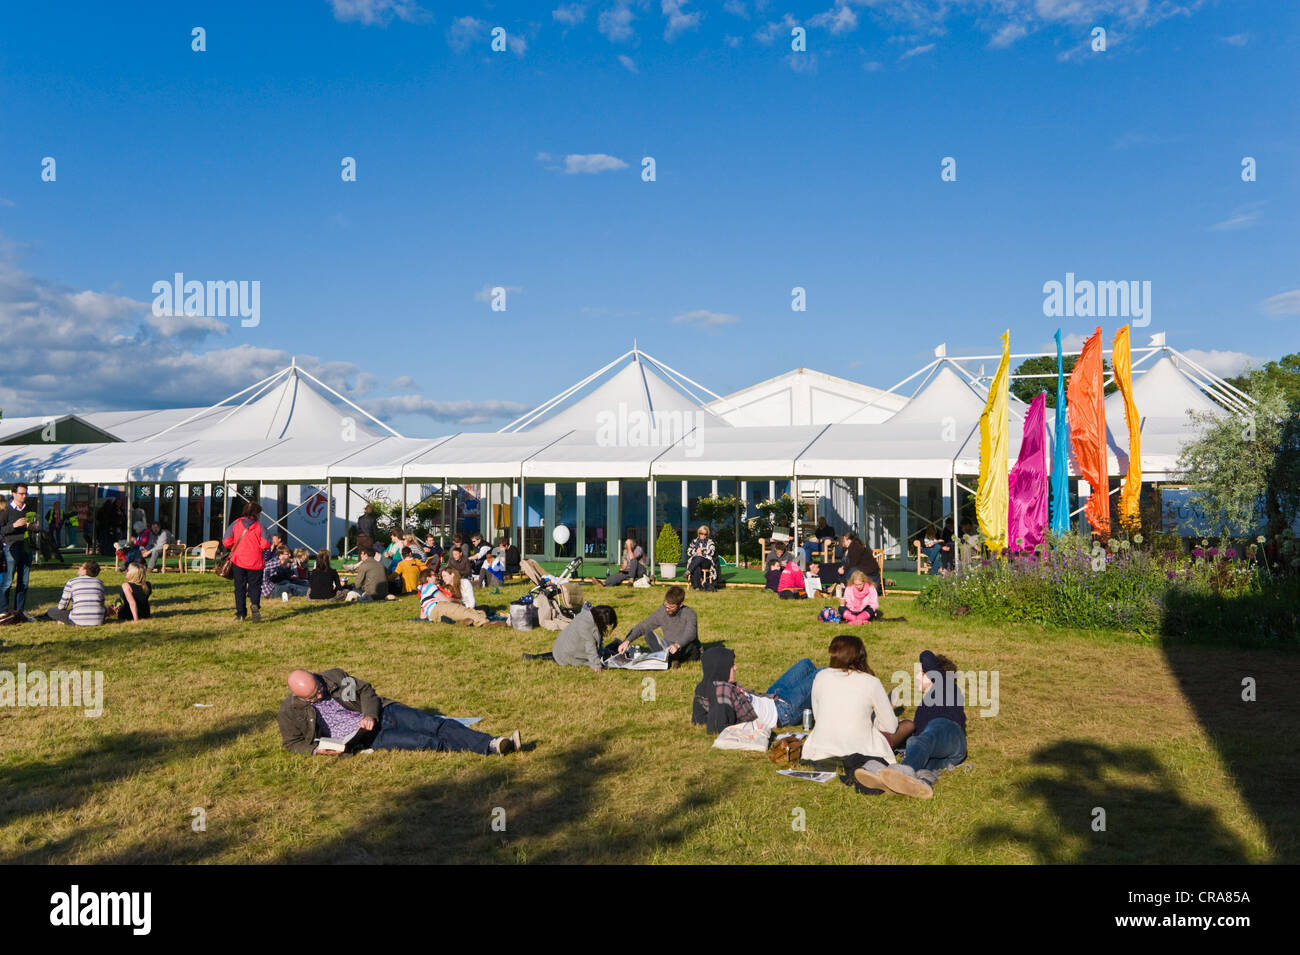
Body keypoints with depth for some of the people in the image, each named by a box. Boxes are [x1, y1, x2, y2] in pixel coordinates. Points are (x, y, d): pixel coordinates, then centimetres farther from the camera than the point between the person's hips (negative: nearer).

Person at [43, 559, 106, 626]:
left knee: (51, 610, 20)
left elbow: (61, 606, 7)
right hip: (98, 621, 2)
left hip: (78, 621, -2)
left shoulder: (71, 582, 2)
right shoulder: (99, 582, 10)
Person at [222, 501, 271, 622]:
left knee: (239, 587, 11)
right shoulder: (260, 526, -4)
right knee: (255, 585, 7)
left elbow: (226, 542, -5)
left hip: (238, 561, 2)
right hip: (255, 562, -1)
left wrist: (234, 548, 15)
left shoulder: (235, 524, 1)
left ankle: (240, 613, 9)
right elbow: (265, 545, -12)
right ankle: (255, 604, -20)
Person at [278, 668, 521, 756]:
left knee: (436, 725, -16)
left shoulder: (334, 676, 2)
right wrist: (316, 749, -15)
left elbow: (365, 690, 10)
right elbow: (292, 742, 5)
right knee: (421, 742, -23)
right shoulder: (290, 711, -5)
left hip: (380, 713, 4)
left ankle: (492, 743, -23)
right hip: (367, 737, -4)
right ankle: (490, 749, -30)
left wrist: (370, 715, -9)